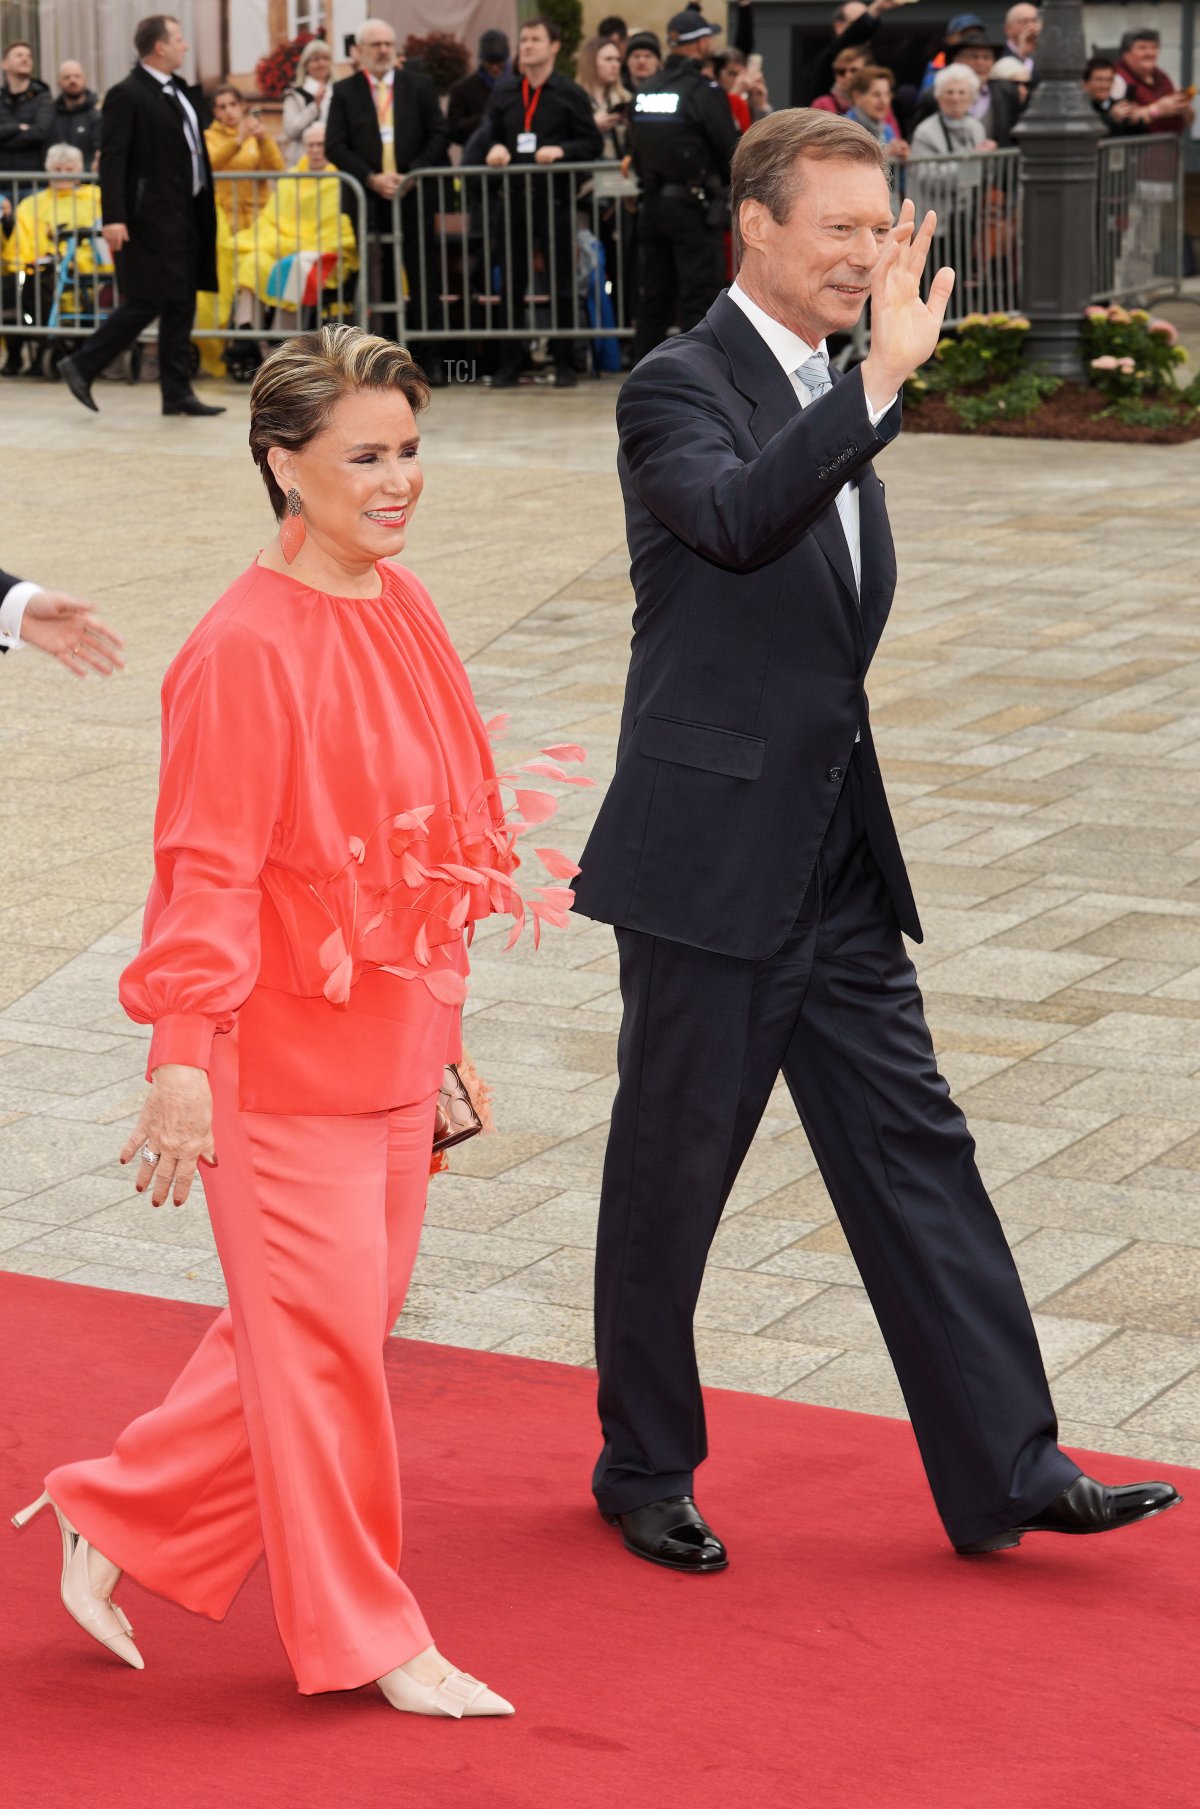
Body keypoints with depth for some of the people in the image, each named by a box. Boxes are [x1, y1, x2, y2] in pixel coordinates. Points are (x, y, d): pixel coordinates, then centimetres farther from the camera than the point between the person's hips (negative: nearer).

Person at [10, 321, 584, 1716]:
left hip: (394, 1046, 9)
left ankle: (114, 1521, 31)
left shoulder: (400, 609, 7)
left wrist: (442, 1026, 19)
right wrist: (181, 1056, -21)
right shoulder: (244, 648, -18)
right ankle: (362, 1634, 17)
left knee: (322, 1330, 16)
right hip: (285, 1059, -9)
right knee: (320, 1338, 3)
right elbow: (207, 870, -18)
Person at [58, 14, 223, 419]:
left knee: (181, 305, 8)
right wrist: (113, 218, -23)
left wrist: (204, 209, 18)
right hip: (151, 218, -8)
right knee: (146, 302, -8)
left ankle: (177, 392, 12)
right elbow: (112, 161, -16)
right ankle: (81, 366, 4)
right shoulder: (126, 95, -12)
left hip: (186, 216, 8)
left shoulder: (178, 90, 14)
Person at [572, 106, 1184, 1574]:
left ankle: (1004, 1471, 10)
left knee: (914, 1152, 6)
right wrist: (884, 376, -39)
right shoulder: (678, 388, -12)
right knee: (669, 1172, 6)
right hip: (709, 862, -7)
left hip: (835, 860, 8)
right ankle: (644, 1470, 23)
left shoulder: (835, 401, 14)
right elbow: (739, 518, -34)